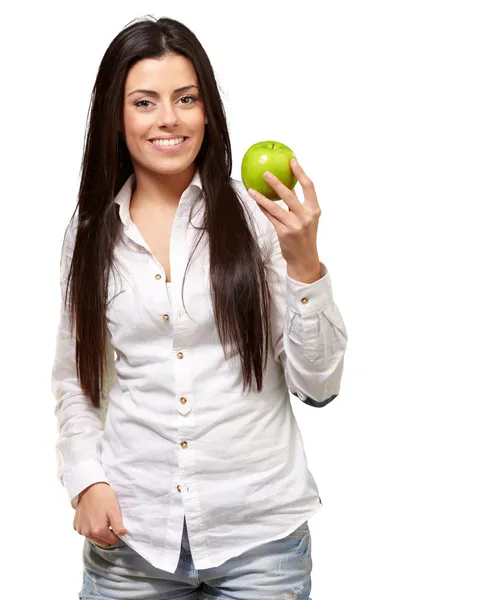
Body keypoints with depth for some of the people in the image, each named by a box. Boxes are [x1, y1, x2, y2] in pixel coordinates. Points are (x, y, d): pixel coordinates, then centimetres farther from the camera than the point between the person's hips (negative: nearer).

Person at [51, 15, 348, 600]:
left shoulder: (257, 214, -6)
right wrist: (87, 481, -2)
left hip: (259, 530, -2)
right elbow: (74, 379, 11)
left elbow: (318, 385, -6)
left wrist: (303, 262, -17)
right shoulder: (90, 232, 3)